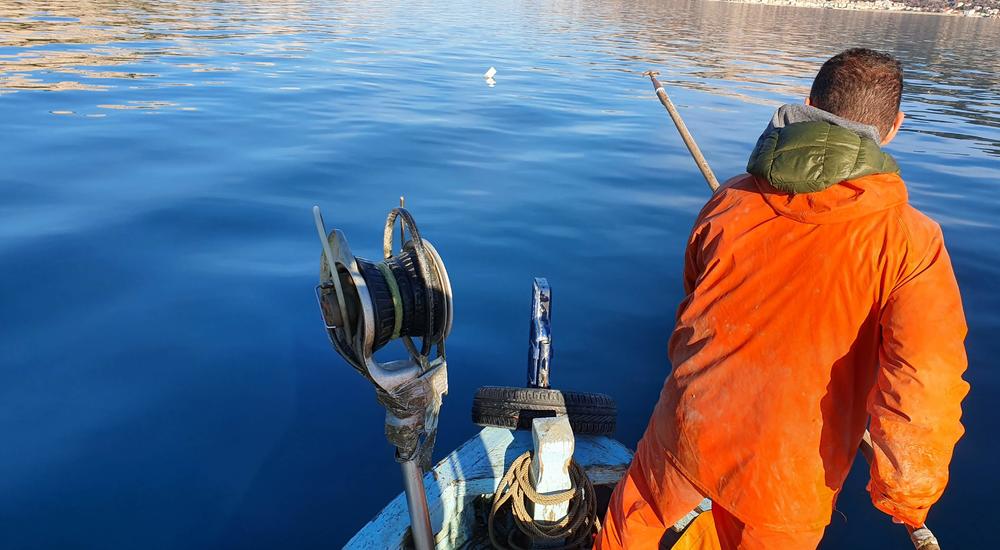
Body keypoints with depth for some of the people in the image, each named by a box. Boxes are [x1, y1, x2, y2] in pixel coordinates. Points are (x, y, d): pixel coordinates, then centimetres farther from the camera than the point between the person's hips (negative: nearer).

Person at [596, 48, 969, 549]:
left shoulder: (730, 201, -7)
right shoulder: (911, 244, -16)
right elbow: (925, 391, -21)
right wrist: (905, 496, -5)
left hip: (687, 433, 2)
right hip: (789, 482, -1)